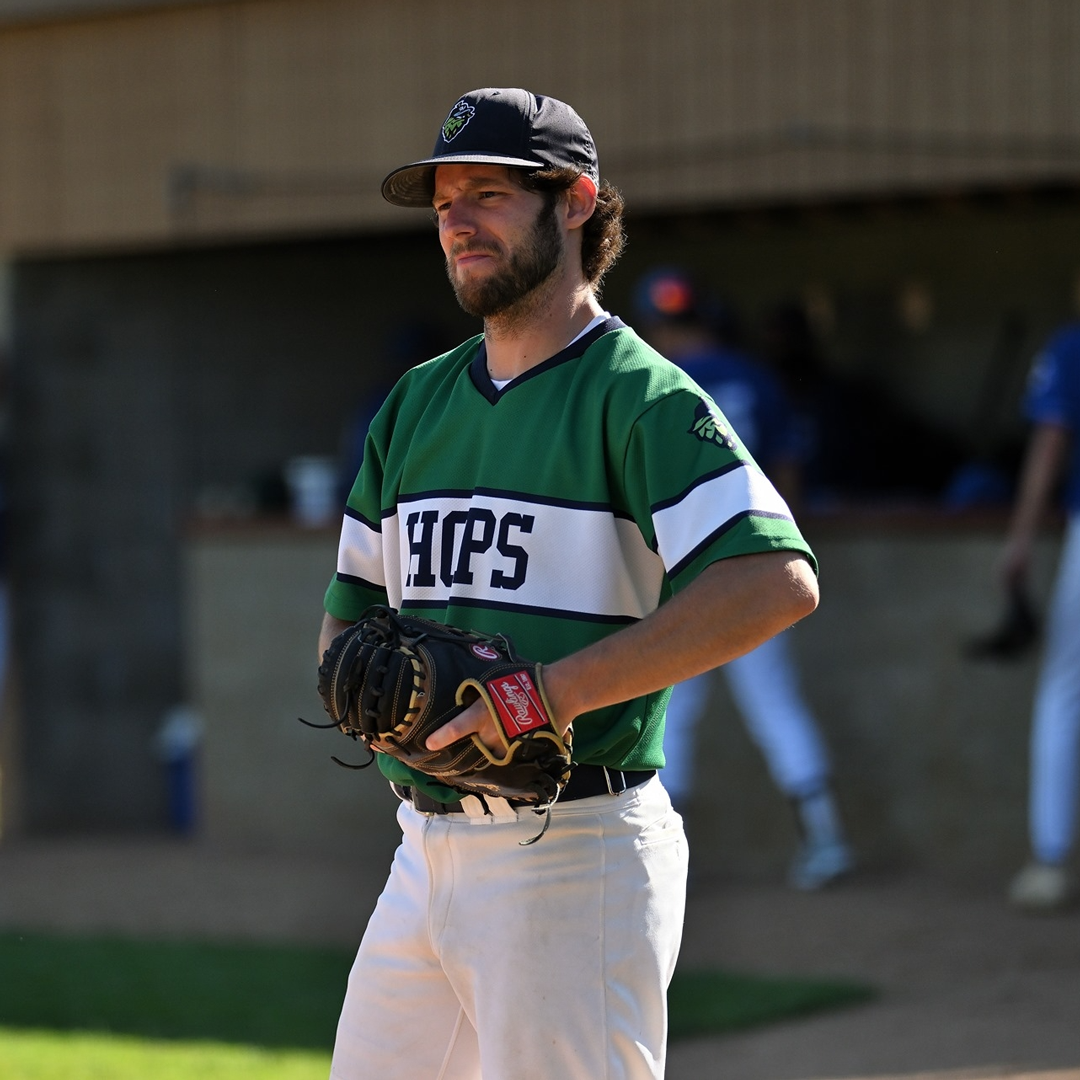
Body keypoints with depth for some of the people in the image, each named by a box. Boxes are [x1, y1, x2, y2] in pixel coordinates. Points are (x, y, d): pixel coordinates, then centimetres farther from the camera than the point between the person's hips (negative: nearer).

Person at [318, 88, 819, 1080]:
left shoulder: (639, 395, -9)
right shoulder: (417, 402, 16)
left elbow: (779, 582, -23)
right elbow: (349, 614, 22)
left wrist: (562, 688, -25)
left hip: (575, 859, -8)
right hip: (427, 851, 8)